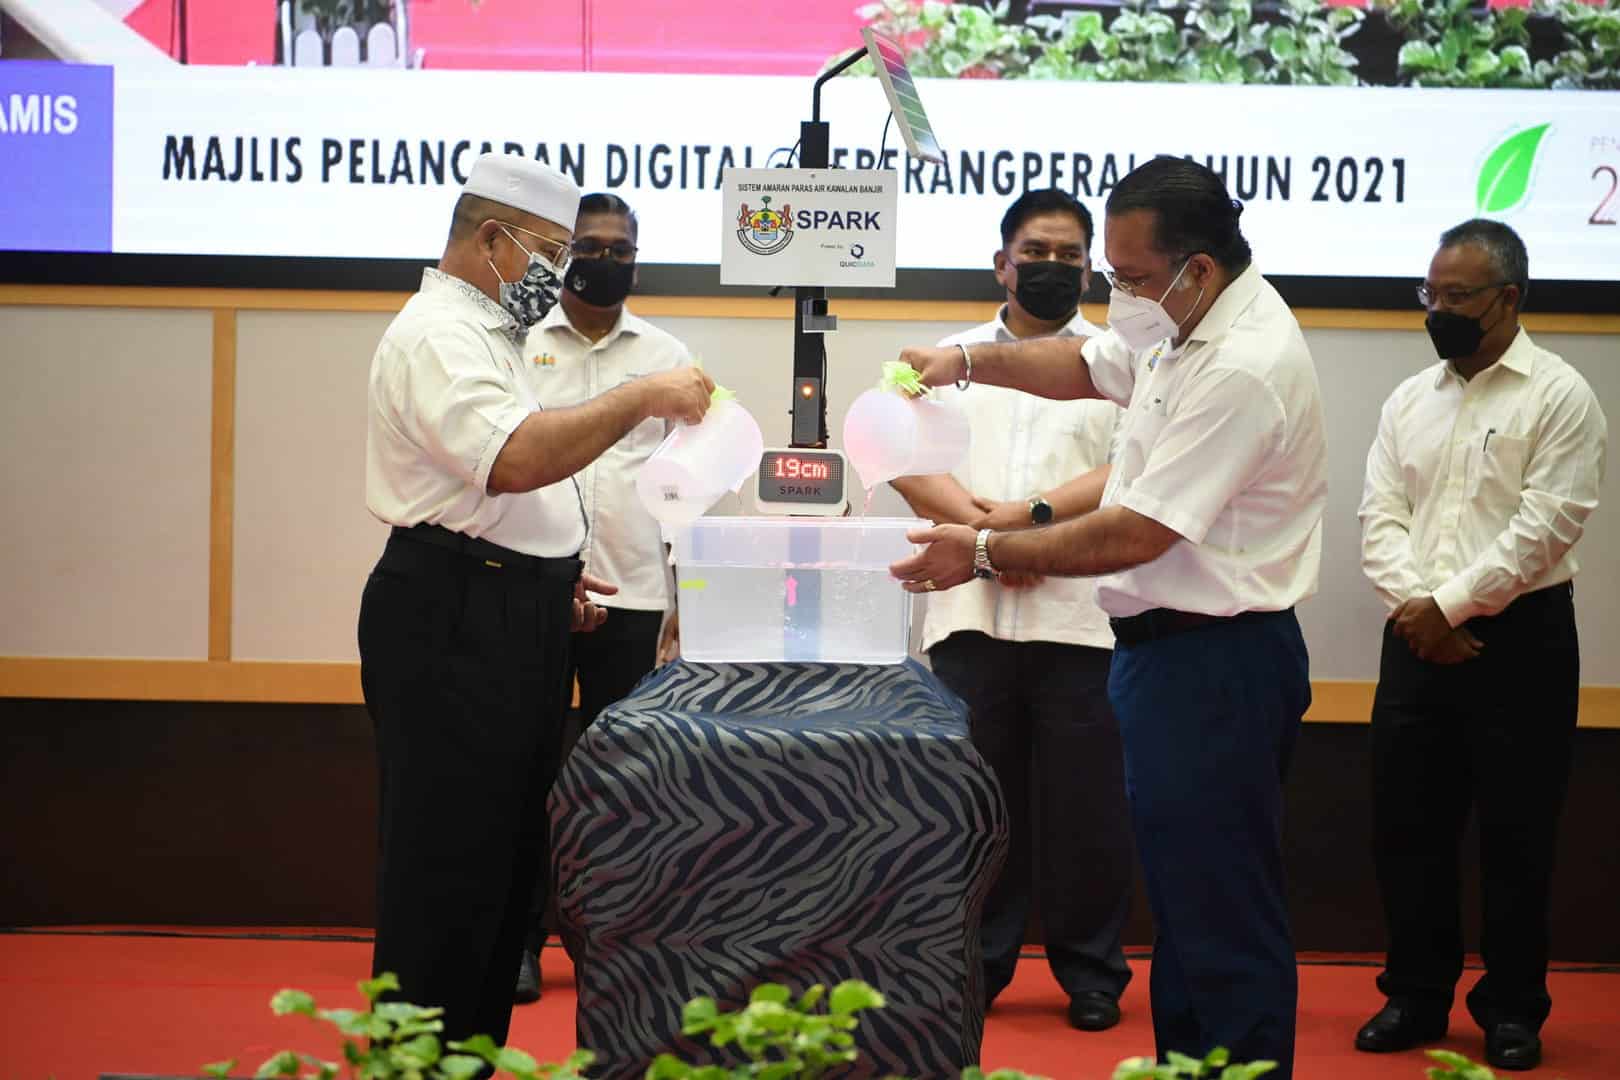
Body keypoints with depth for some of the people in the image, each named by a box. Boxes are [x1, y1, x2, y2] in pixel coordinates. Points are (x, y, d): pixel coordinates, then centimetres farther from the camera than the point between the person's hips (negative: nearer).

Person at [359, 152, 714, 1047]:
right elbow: (516, 459, -29)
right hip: (453, 628, -11)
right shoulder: (436, 336, -13)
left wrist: (547, 576, 18)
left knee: (506, 863, 13)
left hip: (506, 623, 11)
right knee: (448, 872, -7)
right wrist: (641, 399, -23)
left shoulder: (484, 334, 21)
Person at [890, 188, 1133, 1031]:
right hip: (969, 611, 2)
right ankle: (977, 963, 16)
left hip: (1080, 617, -2)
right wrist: (979, 524, -13)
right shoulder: (953, 356, 14)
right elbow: (908, 459, 3)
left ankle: (1090, 970, 13)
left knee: (1084, 802, 2)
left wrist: (1036, 513, -15)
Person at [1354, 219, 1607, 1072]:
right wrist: (1414, 606, -11)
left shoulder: (1558, 395, -6)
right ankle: (1417, 995, 20)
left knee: (1514, 834, 3)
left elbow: (1546, 526, -14)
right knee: (1407, 824, 8)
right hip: (1418, 638, 5)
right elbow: (1380, 517, 4)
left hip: (1519, 638, -5)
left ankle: (1512, 1009, 15)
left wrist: (1450, 606, -14)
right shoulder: (1408, 400, 11)